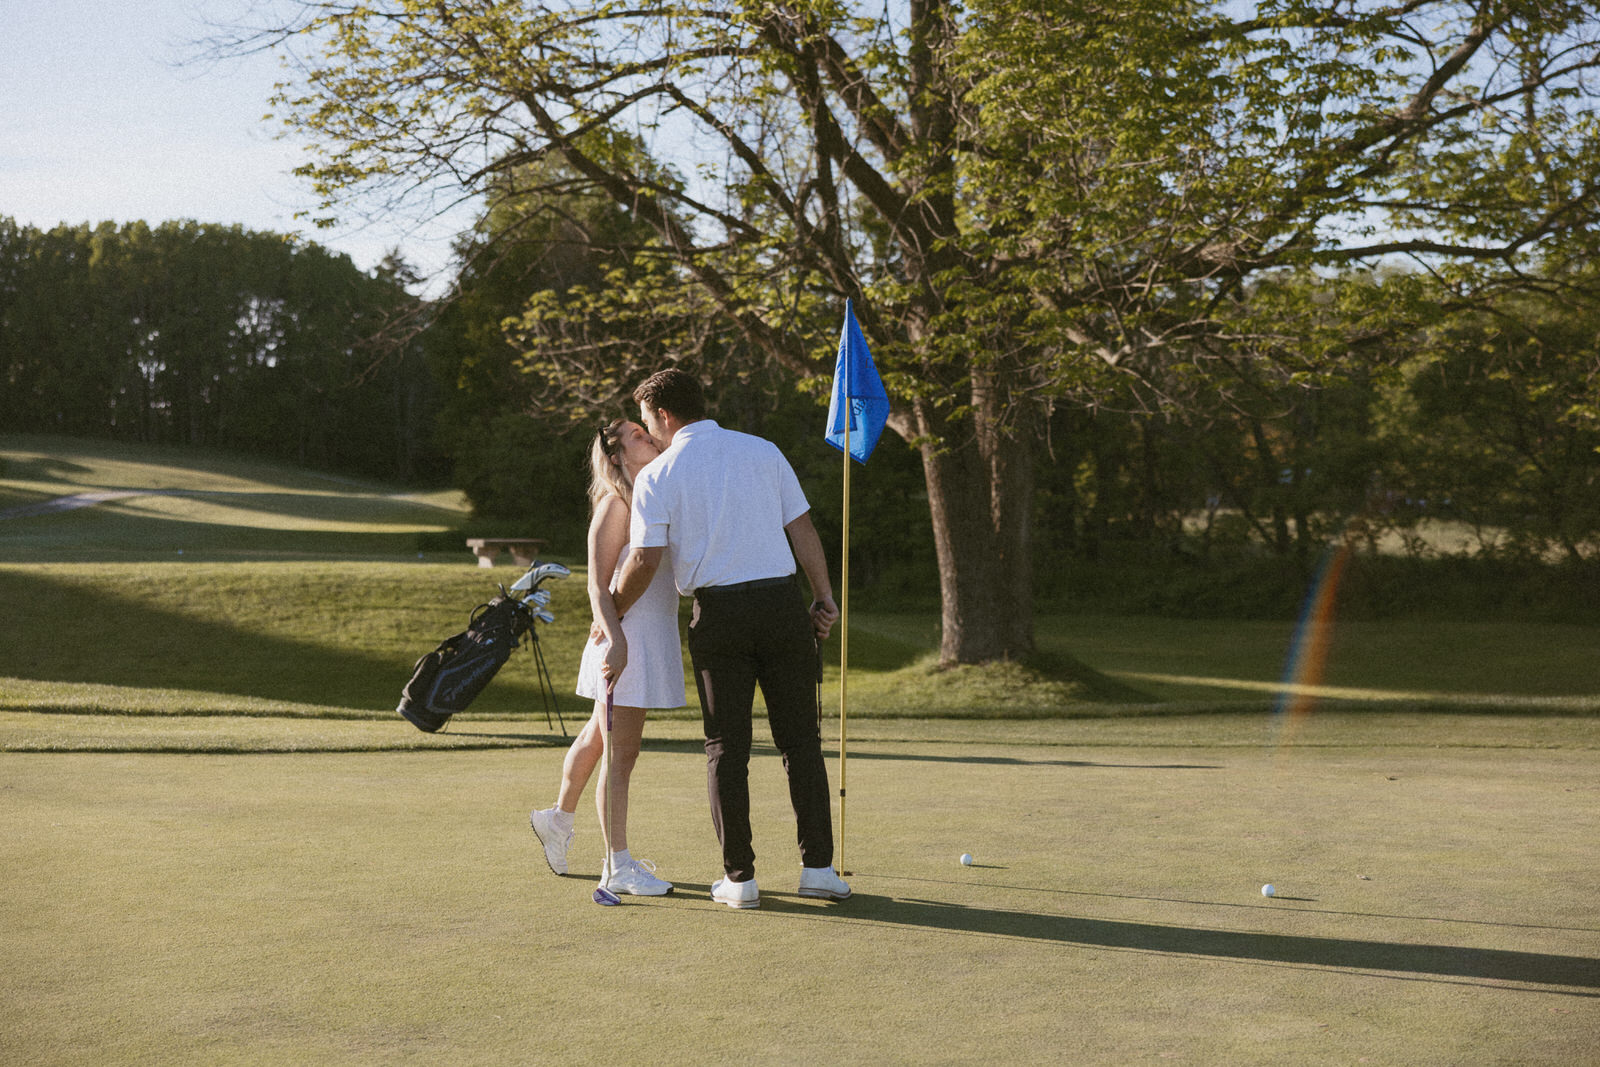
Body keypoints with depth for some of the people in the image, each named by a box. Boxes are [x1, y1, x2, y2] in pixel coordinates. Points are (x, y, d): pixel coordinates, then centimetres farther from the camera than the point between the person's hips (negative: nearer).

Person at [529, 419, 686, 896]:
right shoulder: (615, 504, -13)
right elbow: (599, 585, -18)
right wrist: (614, 638, -29)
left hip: (654, 638, 9)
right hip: (626, 640, -9)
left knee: (597, 737, 24)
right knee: (622, 754, -5)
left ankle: (560, 817, 43)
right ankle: (619, 867, 1)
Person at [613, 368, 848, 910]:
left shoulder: (657, 475, 0)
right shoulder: (764, 451, 9)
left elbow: (645, 561, -5)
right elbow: (802, 529, 6)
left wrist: (611, 614, 8)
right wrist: (824, 597, 11)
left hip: (718, 613, -2)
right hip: (782, 602, 2)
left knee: (726, 746, 6)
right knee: (800, 738, 8)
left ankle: (739, 876, 7)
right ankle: (818, 866, 8)